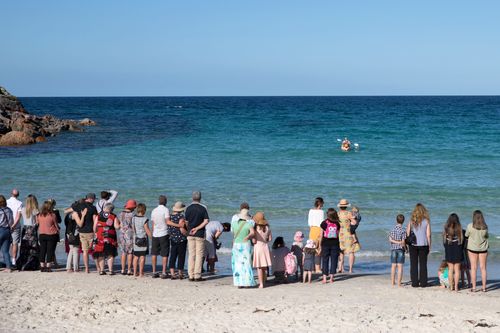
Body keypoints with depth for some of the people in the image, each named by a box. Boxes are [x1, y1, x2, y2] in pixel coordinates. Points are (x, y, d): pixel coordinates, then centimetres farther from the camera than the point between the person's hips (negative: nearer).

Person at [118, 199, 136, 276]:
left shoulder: (121, 214, 4)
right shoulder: (132, 215, -12)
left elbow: (119, 225, 9)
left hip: (122, 234, 5)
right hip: (130, 235, -5)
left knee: (123, 252, 12)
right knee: (130, 253, 2)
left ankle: (123, 270, 12)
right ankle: (129, 270, 2)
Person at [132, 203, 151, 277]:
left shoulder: (133, 218, 3)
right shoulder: (144, 219, -13)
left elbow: (133, 230, 11)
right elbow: (147, 231, -11)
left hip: (136, 240, 5)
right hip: (143, 240, -5)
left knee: (136, 257, 11)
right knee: (142, 257, 0)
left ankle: (135, 272, 16)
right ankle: (141, 273, 1)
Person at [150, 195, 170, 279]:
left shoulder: (154, 211, 10)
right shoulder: (166, 210, -7)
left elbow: (153, 224, 15)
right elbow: (168, 222, -16)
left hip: (155, 234, 5)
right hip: (164, 234, -5)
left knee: (154, 254, 11)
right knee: (164, 254, -1)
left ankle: (154, 272, 9)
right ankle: (164, 273, -5)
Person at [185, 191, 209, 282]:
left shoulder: (188, 208, 2)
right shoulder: (203, 208, -4)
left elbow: (186, 222, 5)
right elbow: (206, 221, -13)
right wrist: (197, 228, -8)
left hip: (190, 234, 3)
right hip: (200, 234, -3)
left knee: (191, 255, 7)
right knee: (199, 255, 1)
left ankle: (191, 275, 6)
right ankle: (197, 276, -2)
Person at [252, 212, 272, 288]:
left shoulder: (255, 228, -14)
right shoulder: (267, 228, 2)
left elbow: (254, 241, -15)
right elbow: (270, 239, 9)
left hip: (258, 247, -5)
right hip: (265, 247, 5)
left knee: (259, 267, 0)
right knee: (265, 267, 13)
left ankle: (261, 284, -2)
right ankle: (264, 282, 21)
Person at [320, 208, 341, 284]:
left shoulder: (324, 223, -5)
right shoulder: (337, 224, 1)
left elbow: (321, 235, -3)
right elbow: (338, 235, 4)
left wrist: (320, 245, 2)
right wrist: (338, 245, 12)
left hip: (326, 243, -1)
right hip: (335, 243, 1)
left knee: (325, 260, 4)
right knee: (334, 260, 7)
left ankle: (324, 278, -2)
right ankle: (331, 278, 5)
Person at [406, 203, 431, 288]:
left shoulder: (412, 221, -2)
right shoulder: (426, 221, -4)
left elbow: (407, 234, -2)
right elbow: (428, 235, -4)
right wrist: (429, 246, 5)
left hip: (413, 245, 0)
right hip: (423, 245, 0)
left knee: (413, 265, 6)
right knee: (423, 264, 7)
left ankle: (414, 283, 5)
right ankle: (423, 283, 6)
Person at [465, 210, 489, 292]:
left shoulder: (470, 226, -14)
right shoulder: (485, 227, -9)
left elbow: (466, 235, -1)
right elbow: (486, 236, 5)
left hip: (472, 248, -2)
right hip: (483, 248, 2)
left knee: (473, 268, 4)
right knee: (483, 268, 9)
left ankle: (474, 287, 3)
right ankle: (484, 287, 11)